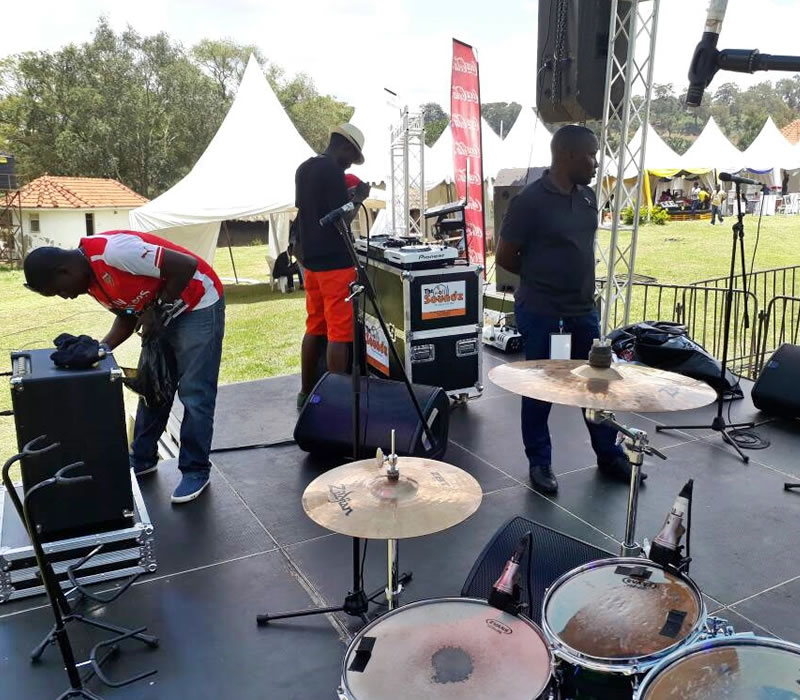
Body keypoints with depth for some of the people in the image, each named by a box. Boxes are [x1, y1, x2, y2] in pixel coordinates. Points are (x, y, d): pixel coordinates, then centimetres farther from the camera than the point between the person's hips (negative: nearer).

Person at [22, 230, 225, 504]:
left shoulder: (112, 250, -28)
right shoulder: (91, 278, 1)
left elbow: (187, 265, -29)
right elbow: (128, 315, 10)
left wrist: (157, 310, -19)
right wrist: (102, 347, -6)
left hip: (199, 305, -9)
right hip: (162, 314, 10)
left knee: (194, 395, -5)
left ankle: (196, 471, 8)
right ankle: (142, 459, 30)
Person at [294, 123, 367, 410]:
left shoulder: (304, 169, 15)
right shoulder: (332, 171, -14)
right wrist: (358, 198, -1)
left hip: (311, 260, 9)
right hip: (335, 262, -9)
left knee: (314, 329, 15)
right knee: (339, 334, -4)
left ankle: (306, 394, 21)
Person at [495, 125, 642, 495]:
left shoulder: (587, 196, 7)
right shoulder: (529, 201, -15)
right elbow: (505, 256, -9)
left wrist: (578, 281, 10)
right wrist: (542, 276, 0)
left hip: (583, 309, 7)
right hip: (540, 313, -7)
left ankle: (610, 455, 31)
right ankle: (539, 463, 22)